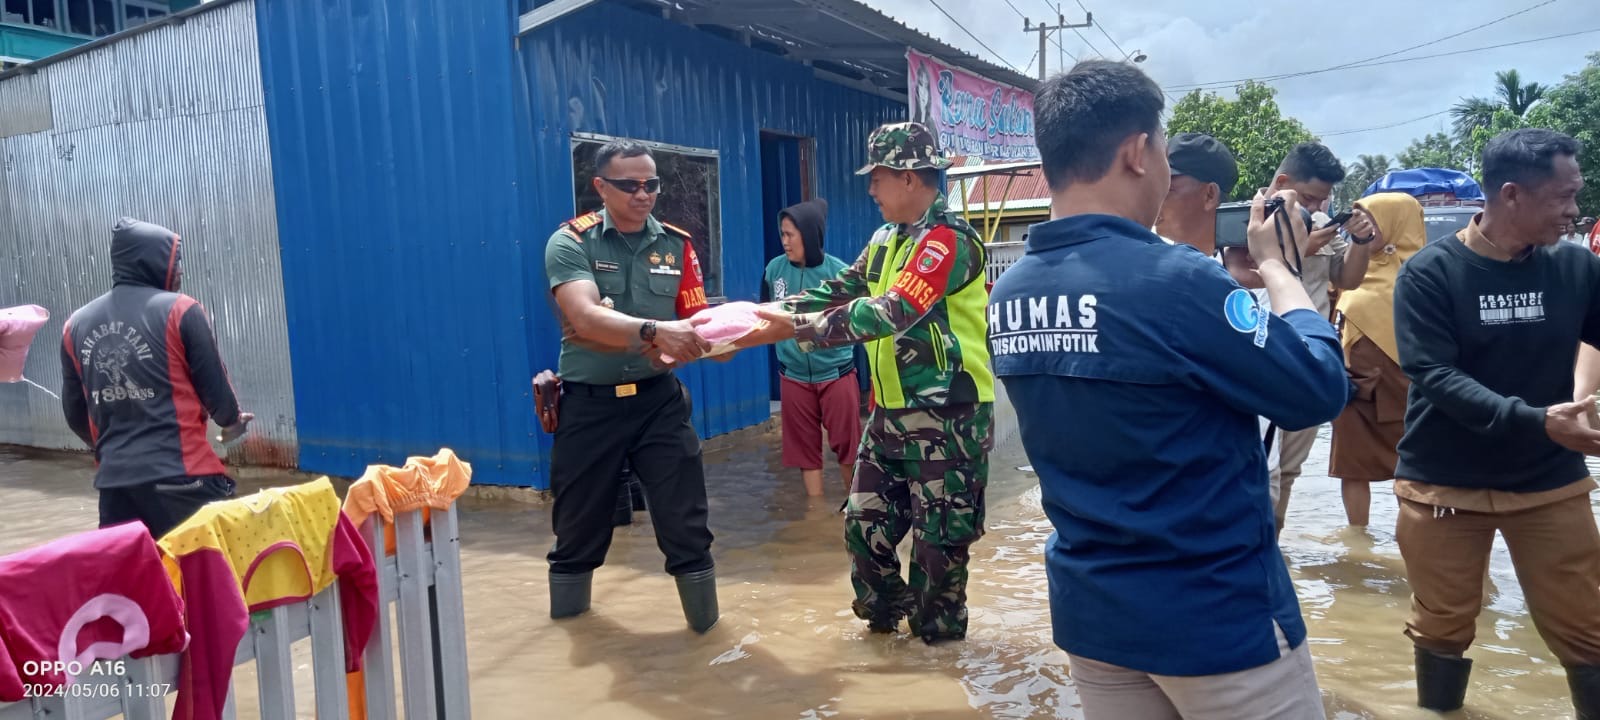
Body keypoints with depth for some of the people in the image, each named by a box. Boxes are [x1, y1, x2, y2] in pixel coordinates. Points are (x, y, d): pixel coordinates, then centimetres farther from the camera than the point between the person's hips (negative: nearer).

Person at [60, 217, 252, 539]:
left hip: (114, 479, 6)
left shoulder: (77, 325, 11)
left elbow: (75, 413, 18)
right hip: (181, 474, -5)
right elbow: (214, 389, -1)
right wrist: (231, 422, 20)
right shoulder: (180, 311, -5)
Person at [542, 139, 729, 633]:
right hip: (588, 403, -1)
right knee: (579, 523, 13)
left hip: (658, 399, 2)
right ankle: (567, 628, 38)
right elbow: (585, 319, -25)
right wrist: (654, 332, -40)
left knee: (685, 518, -1)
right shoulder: (570, 243, -9)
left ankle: (706, 622, 18)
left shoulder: (676, 245, 2)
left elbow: (697, 321, 0)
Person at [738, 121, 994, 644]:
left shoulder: (948, 239, -18)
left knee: (938, 536, 4)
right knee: (865, 521, 14)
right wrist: (773, 311, -6)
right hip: (891, 411, 8)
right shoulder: (885, 241, 12)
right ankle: (884, 614, 33)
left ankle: (939, 633, 24)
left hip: (946, 415, -8)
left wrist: (797, 328, -29)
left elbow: (893, 312, -28)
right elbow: (840, 291, 9)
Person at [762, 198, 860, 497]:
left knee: (847, 446, 6)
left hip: (836, 373, -3)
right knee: (804, 448, 10)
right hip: (794, 375, 3)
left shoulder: (838, 271, -10)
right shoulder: (775, 268, -1)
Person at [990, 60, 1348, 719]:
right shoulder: (1174, 280, -23)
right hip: (1216, 614, -6)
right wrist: (1274, 265, 1)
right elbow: (1319, 390, -12)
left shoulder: (1008, 294, -2)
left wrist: (1237, 273, 11)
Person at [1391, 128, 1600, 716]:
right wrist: (1535, 421, -30)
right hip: (1445, 482, -2)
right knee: (1443, 625, 12)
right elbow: (1434, 375, -20)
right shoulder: (1430, 271, -13)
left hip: (1550, 481, 3)